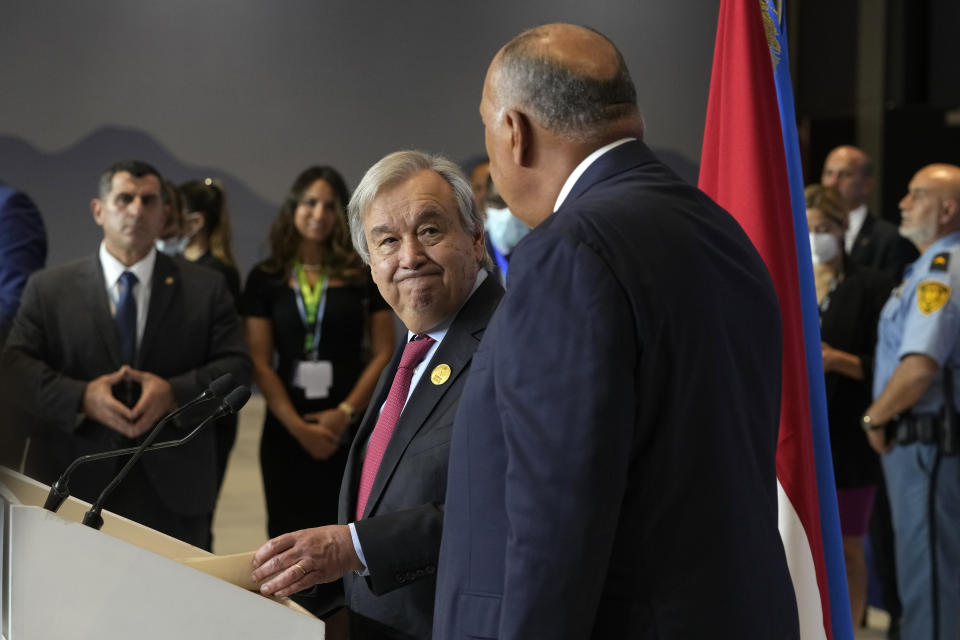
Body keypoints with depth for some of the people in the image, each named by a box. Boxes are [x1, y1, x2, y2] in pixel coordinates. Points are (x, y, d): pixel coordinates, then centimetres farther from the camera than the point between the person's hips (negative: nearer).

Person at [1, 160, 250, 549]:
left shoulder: (205, 289, 8)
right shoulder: (48, 288, 8)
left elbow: (237, 368, 1)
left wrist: (175, 392, -17)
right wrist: (80, 397, -19)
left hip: (174, 492, 1)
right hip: (74, 490, 0)